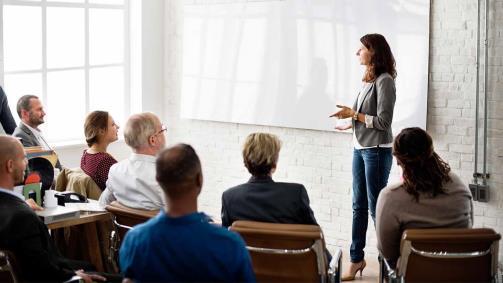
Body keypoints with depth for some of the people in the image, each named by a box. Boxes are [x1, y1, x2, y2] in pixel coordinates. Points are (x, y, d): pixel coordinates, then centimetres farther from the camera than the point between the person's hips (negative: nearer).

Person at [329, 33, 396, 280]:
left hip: (376, 150, -8)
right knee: (359, 206, 12)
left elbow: (383, 121, -17)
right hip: (360, 148, 8)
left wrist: (353, 114, -13)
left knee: (376, 206, -1)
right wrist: (352, 124, 20)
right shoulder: (369, 80, 9)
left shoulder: (384, 81, -14)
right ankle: (356, 259, 20)